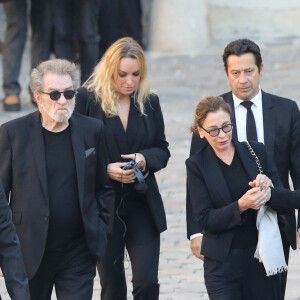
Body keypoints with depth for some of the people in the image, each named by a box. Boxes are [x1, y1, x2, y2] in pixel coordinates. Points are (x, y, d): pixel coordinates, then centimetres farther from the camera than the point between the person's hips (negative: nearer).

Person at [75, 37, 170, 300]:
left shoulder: (150, 102, 6)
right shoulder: (87, 99, -6)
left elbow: (163, 150, 12)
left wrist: (146, 158, -10)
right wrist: (105, 170, -18)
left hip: (143, 205, 2)